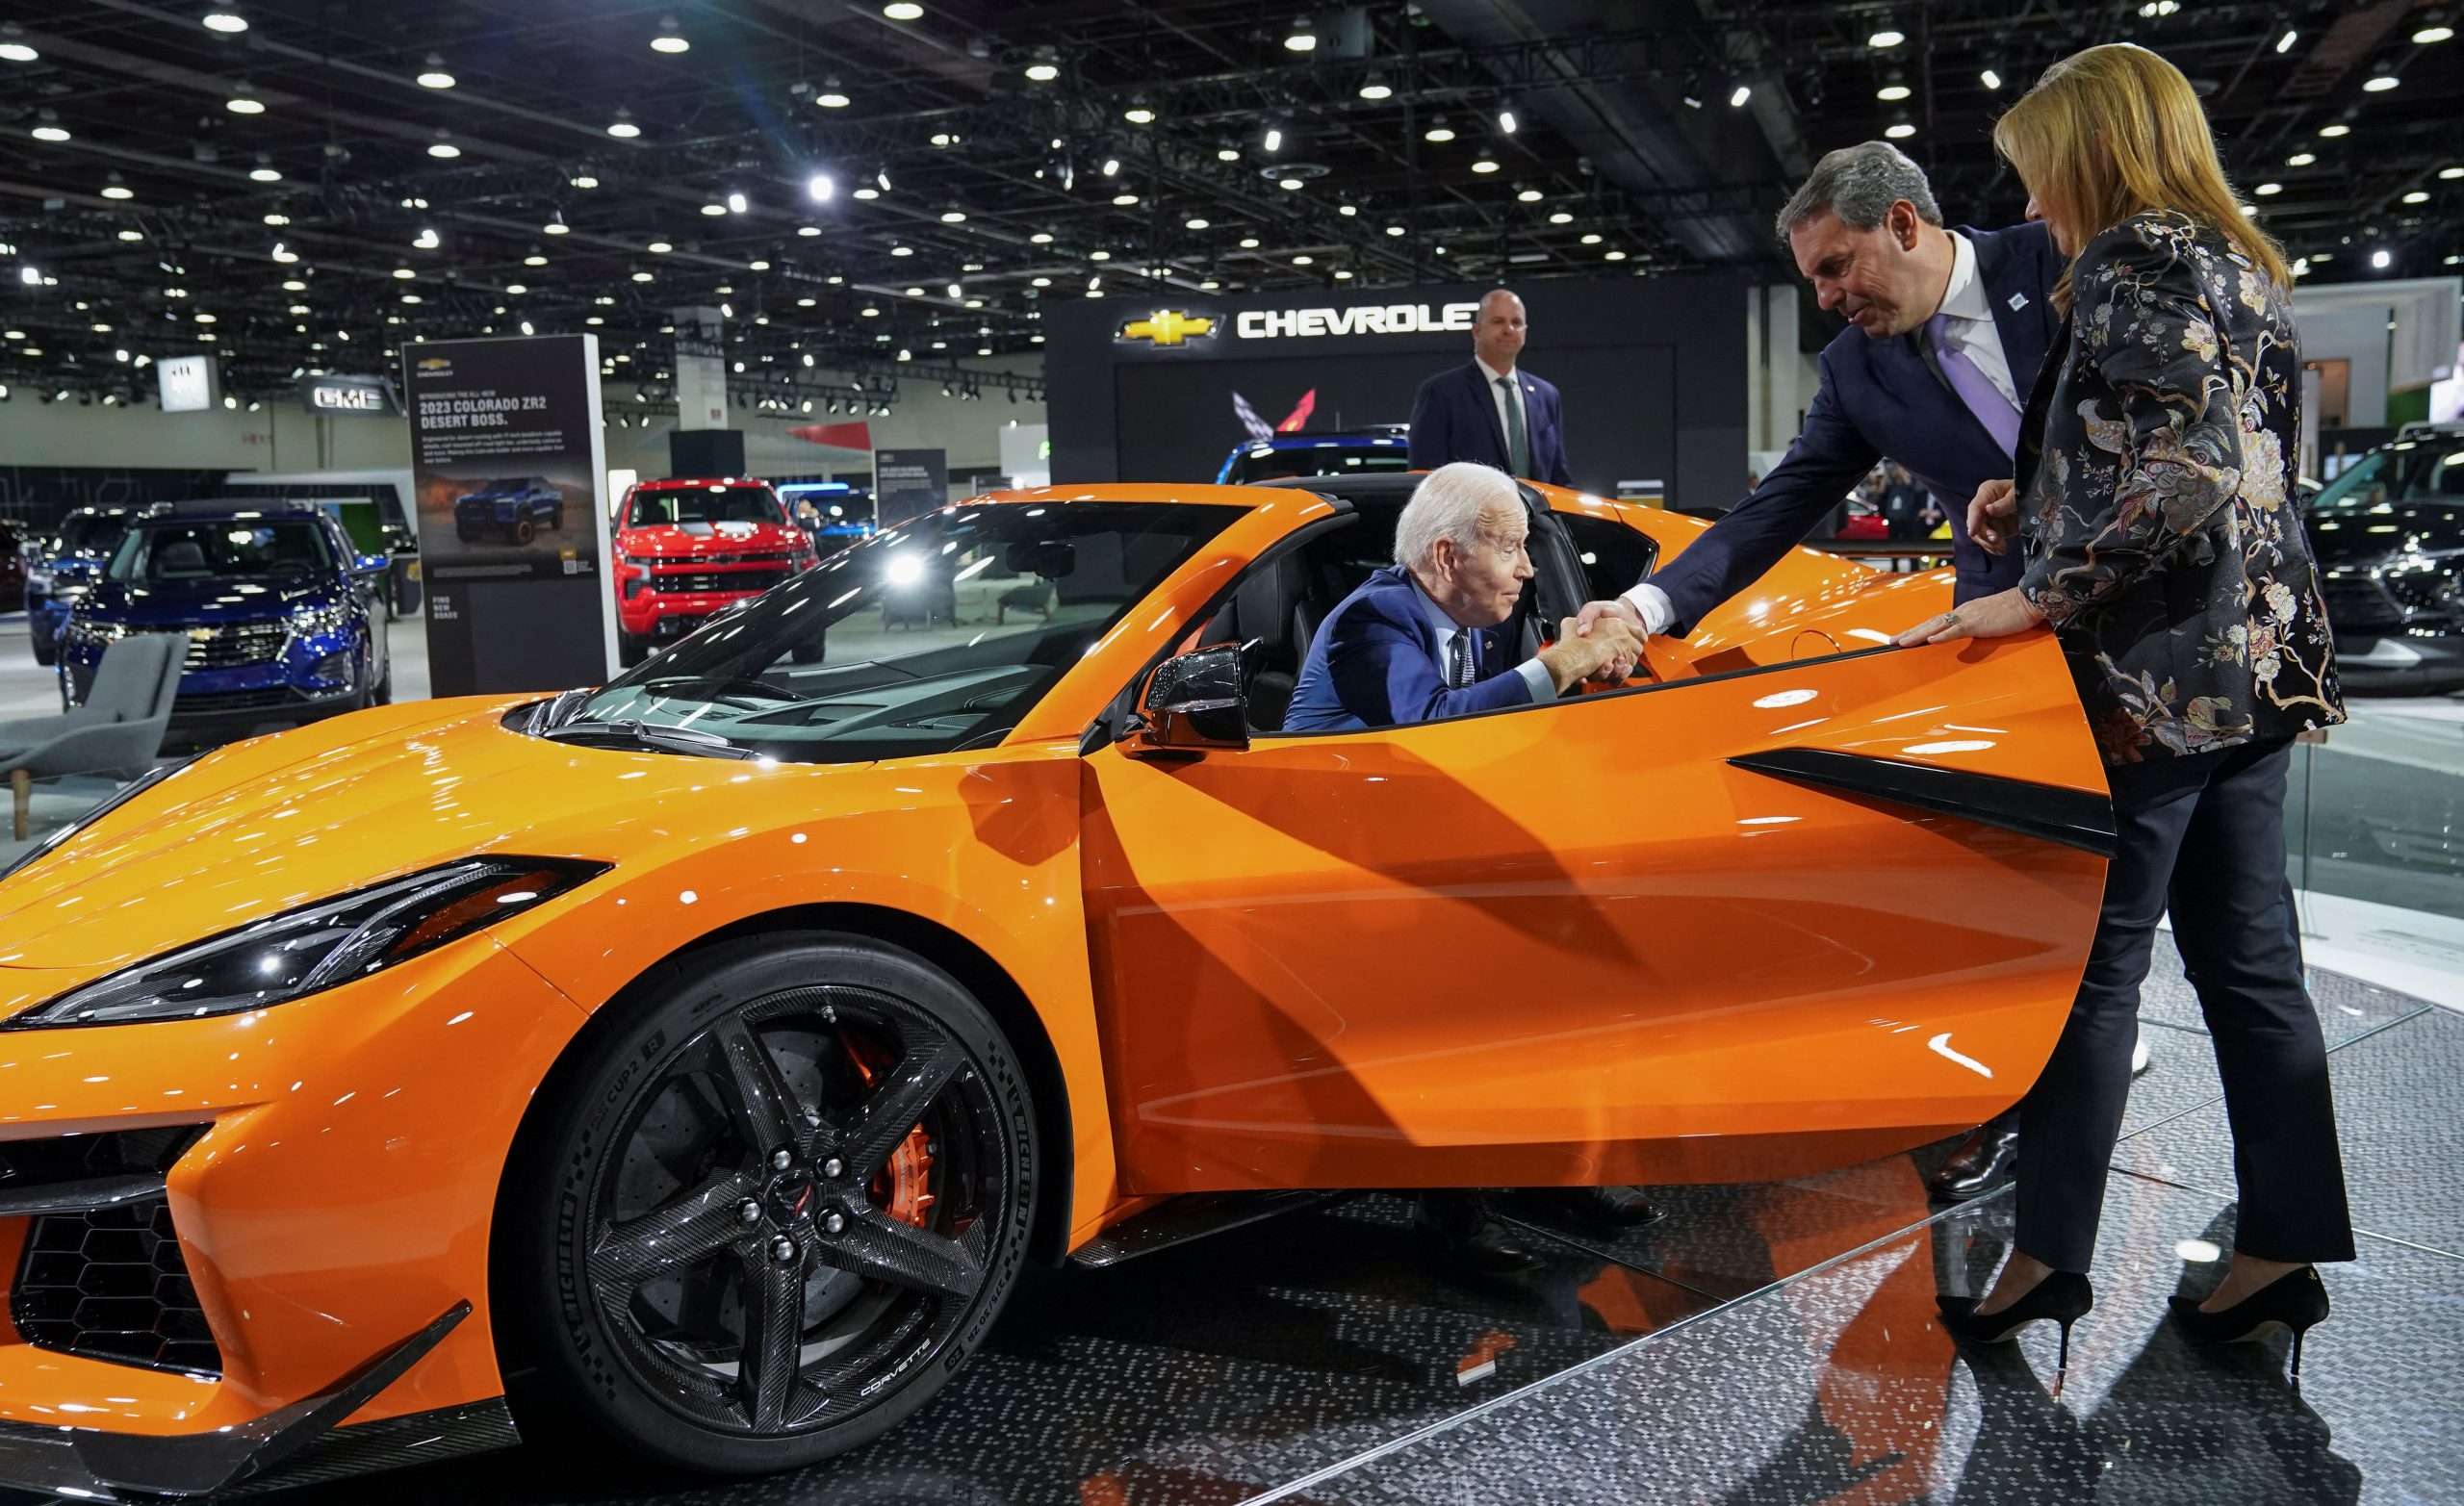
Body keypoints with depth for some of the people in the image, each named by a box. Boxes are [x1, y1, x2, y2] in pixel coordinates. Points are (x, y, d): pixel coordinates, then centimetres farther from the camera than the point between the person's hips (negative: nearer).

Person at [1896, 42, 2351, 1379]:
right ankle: (2282, 1250, 18)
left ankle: (2051, 1253, 7)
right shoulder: (2244, 269, 18)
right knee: (2250, 964, 11)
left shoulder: (2132, 258, -11)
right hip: (2258, 665, 9)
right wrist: (2041, 505, 16)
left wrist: (2041, 599, -17)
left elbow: (2176, 476, -22)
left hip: (2154, 678, -9)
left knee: (2091, 964, -2)